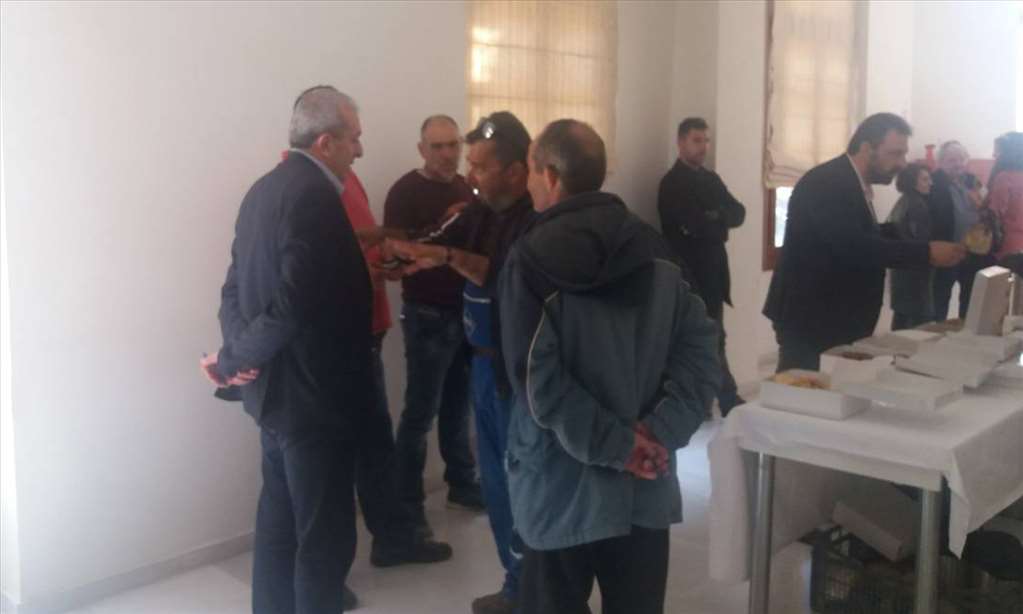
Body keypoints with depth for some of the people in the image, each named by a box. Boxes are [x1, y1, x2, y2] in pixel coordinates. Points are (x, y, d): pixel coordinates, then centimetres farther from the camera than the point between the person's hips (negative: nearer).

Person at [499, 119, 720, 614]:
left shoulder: (531, 259, -10)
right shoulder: (654, 249, 4)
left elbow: (537, 379, -19)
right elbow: (700, 347, -2)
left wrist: (616, 445, -15)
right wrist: (660, 432, -9)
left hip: (562, 486, -4)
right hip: (646, 483, 4)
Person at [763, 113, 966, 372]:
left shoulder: (852, 184, 13)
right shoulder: (825, 183, -18)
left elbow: (864, 243, 13)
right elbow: (852, 245, -29)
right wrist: (926, 253, -26)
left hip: (836, 318, 9)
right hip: (808, 318, -9)